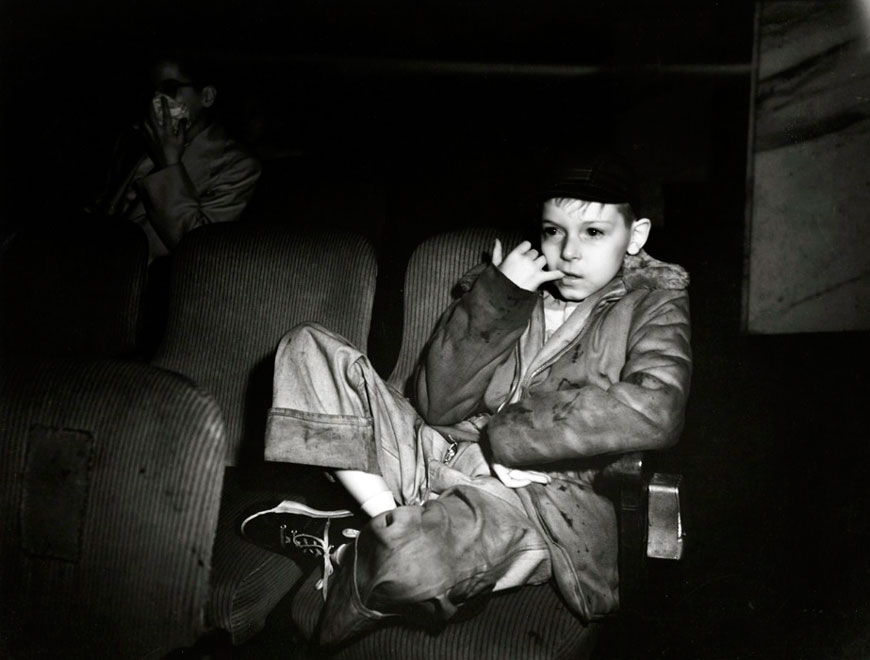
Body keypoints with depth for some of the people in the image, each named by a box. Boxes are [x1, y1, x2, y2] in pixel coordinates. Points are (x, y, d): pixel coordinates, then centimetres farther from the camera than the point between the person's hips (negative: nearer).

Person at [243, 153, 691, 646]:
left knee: (413, 558, -40)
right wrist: (497, 298, -9)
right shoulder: (518, 282, 13)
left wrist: (507, 435, -15)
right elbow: (438, 405, 2)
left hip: (532, 493, -5)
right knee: (309, 348, -5)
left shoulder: (653, 301, 3)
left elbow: (655, 412, -19)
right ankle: (388, 523, -14)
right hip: (435, 454, 6)